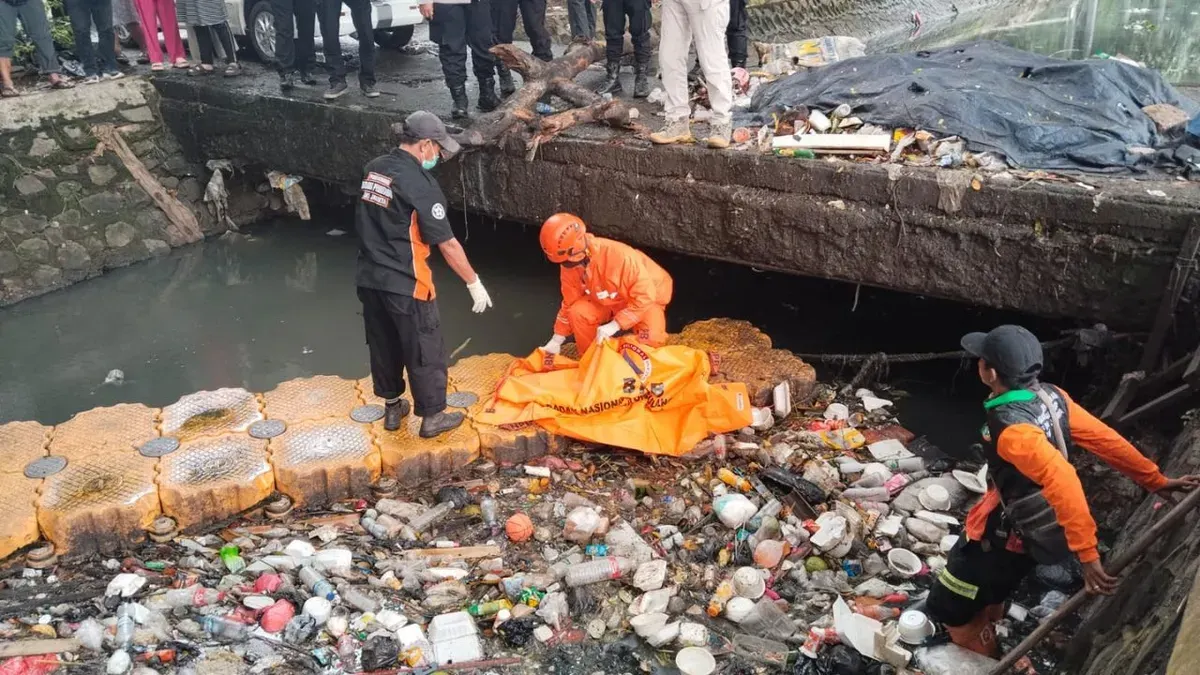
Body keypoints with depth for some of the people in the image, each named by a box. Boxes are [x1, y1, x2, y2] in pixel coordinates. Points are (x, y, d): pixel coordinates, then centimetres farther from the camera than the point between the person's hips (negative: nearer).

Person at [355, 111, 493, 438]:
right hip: (405, 285, -8)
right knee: (424, 351, 7)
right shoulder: (420, 184, -19)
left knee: (383, 346, 20)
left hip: (369, 278, 8)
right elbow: (447, 243, -17)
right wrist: (474, 283, -9)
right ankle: (432, 416, 19)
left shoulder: (373, 170, 4)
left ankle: (392, 408, 36)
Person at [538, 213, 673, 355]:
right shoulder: (569, 265, -19)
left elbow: (644, 296, -34)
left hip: (648, 297, -5)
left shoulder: (618, 255, -40)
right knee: (578, 312, -20)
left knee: (651, 339, -31)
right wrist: (556, 340, -5)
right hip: (610, 300, 5)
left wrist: (615, 325, -37)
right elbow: (570, 304, -4)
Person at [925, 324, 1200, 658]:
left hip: (1009, 535, -8)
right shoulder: (1051, 396, -12)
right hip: (1037, 524, 8)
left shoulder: (1011, 428, -36)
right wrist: (1157, 481, 0)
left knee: (949, 606, 9)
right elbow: (1106, 438, -9)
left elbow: (1062, 481, -44)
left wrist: (1087, 554, -40)